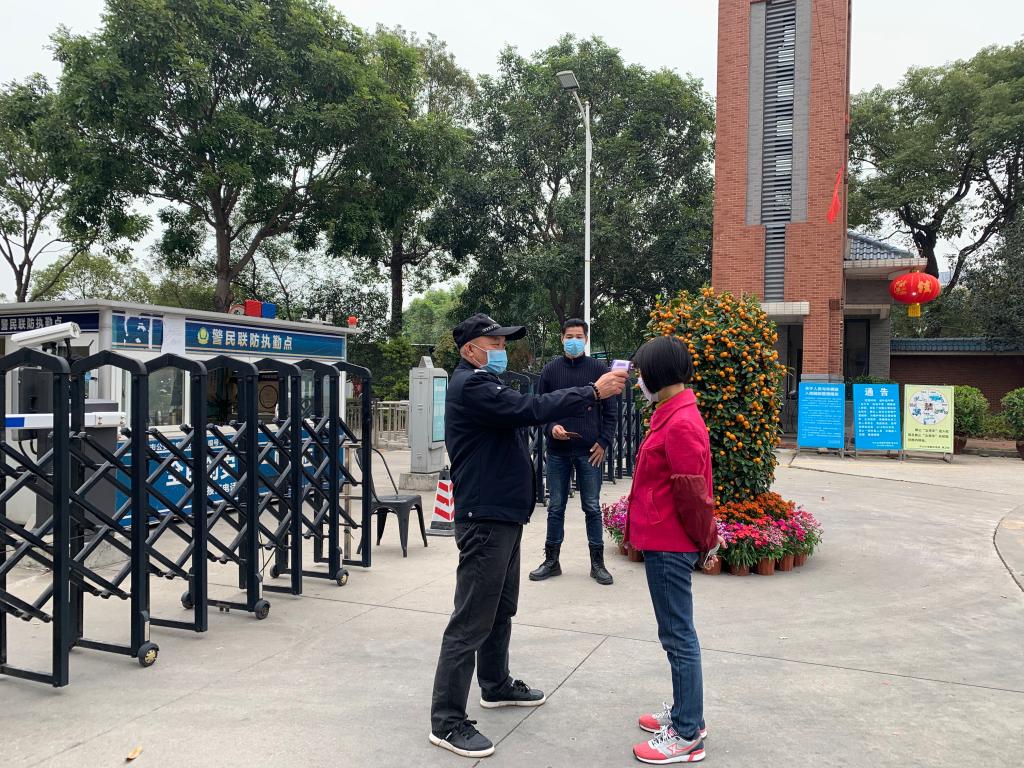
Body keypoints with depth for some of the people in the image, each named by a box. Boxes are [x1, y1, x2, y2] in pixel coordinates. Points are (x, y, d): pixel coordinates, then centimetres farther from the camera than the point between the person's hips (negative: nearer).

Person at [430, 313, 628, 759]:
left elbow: (523, 413, 14)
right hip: (485, 520, -11)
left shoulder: (485, 384, 21)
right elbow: (531, 410, -26)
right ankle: (447, 722, 0)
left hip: (502, 515, 11)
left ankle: (496, 686, 38)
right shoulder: (471, 386, -17)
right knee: (471, 621, -7)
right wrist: (594, 392, -22)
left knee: (500, 609, 22)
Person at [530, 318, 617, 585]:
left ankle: (597, 563, 17)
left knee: (592, 508, 6)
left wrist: (604, 443, -5)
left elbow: (609, 410, 2)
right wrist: (551, 428, -10)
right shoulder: (550, 370, 5)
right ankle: (551, 561, 20)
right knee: (555, 507, 9)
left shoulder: (599, 369, 1)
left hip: (589, 451, -1)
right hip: (558, 450, 2)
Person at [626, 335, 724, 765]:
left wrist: (708, 543, -8)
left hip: (669, 548, -10)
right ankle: (685, 713, 34)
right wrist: (706, 540, 20)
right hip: (664, 541, 10)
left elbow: (693, 494, -19)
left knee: (678, 636, 1)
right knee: (677, 634, 19)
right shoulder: (673, 415, 11)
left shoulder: (680, 424, -21)